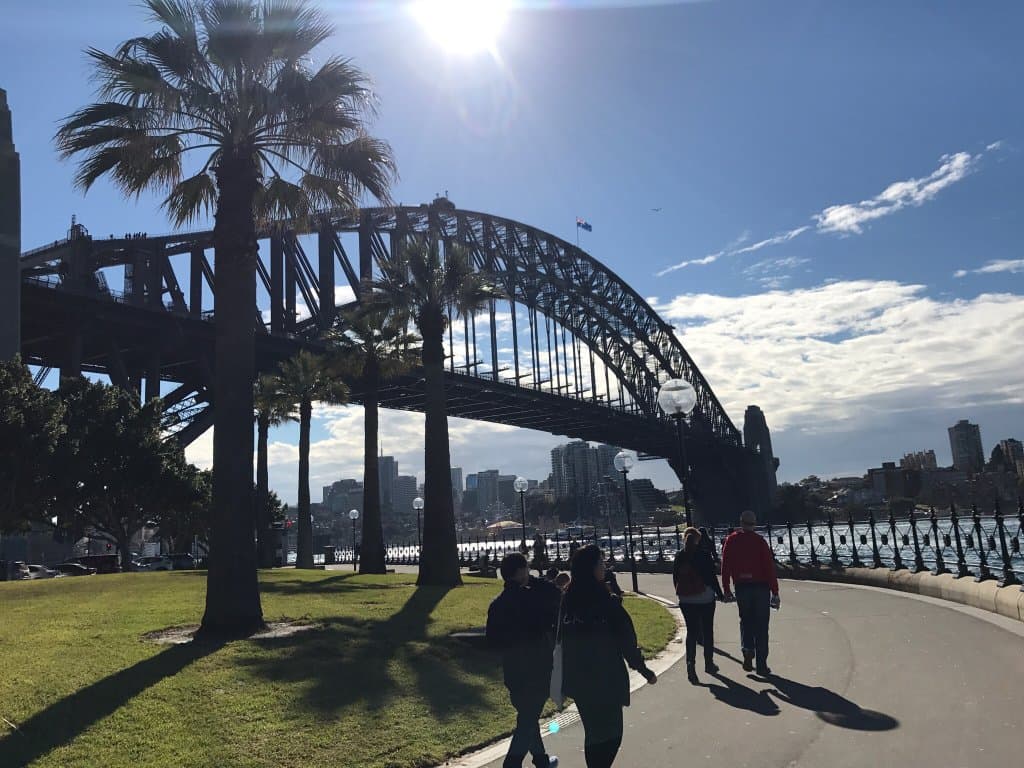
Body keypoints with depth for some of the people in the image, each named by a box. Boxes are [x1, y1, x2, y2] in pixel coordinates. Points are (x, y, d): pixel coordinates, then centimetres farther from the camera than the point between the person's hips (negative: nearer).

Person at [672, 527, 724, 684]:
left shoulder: (679, 556, -1)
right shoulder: (703, 555, -11)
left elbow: (675, 578, 4)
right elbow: (711, 576, -8)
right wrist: (719, 594, 2)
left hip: (686, 600, 2)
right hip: (705, 598, -2)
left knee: (691, 632, 6)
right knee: (707, 631, 14)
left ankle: (691, 665, -9)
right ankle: (709, 664, 25)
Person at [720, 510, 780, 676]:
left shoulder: (731, 541, 1)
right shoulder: (760, 541, -5)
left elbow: (725, 566, 0)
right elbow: (770, 567, -7)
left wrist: (726, 589, 7)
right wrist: (775, 592, -3)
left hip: (741, 587, 2)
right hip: (761, 586, -1)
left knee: (745, 620, 19)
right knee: (761, 625, 6)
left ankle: (748, 651, -2)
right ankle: (761, 664, 8)